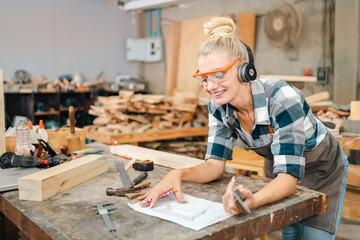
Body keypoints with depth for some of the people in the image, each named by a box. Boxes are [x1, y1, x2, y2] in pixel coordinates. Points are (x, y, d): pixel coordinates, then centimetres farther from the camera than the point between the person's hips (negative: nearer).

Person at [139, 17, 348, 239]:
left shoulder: (282, 98, -36)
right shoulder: (219, 106, -19)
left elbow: (288, 176, -39)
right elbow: (215, 164, -17)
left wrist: (253, 201, -59)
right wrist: (178, 174, -38)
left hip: (323, 171, -4)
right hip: (279, 171, 4)